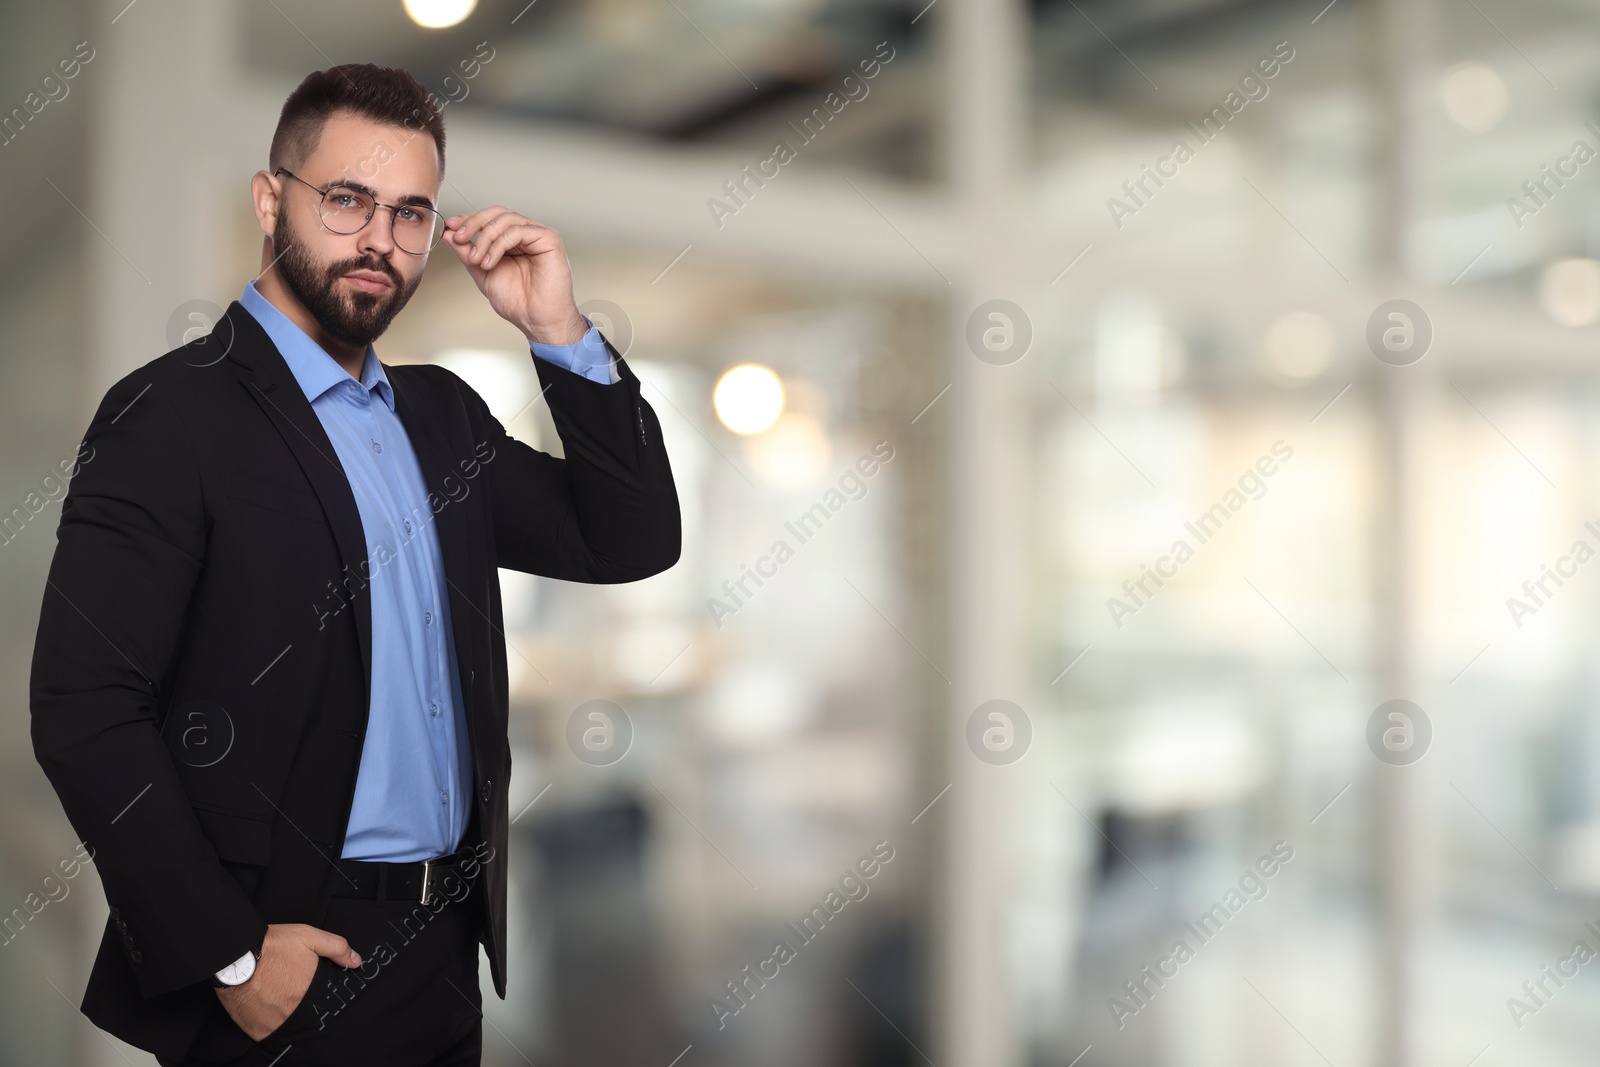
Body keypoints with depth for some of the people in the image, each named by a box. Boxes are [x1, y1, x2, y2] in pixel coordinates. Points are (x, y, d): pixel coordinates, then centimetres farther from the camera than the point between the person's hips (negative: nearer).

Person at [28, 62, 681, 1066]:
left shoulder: (439, 412, 9)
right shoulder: (172, 414, -11)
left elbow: (630, 542, 4)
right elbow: (85, 712, -16)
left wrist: (562, 333, -5)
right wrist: (230, 952, -16)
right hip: (290, 962, -6)